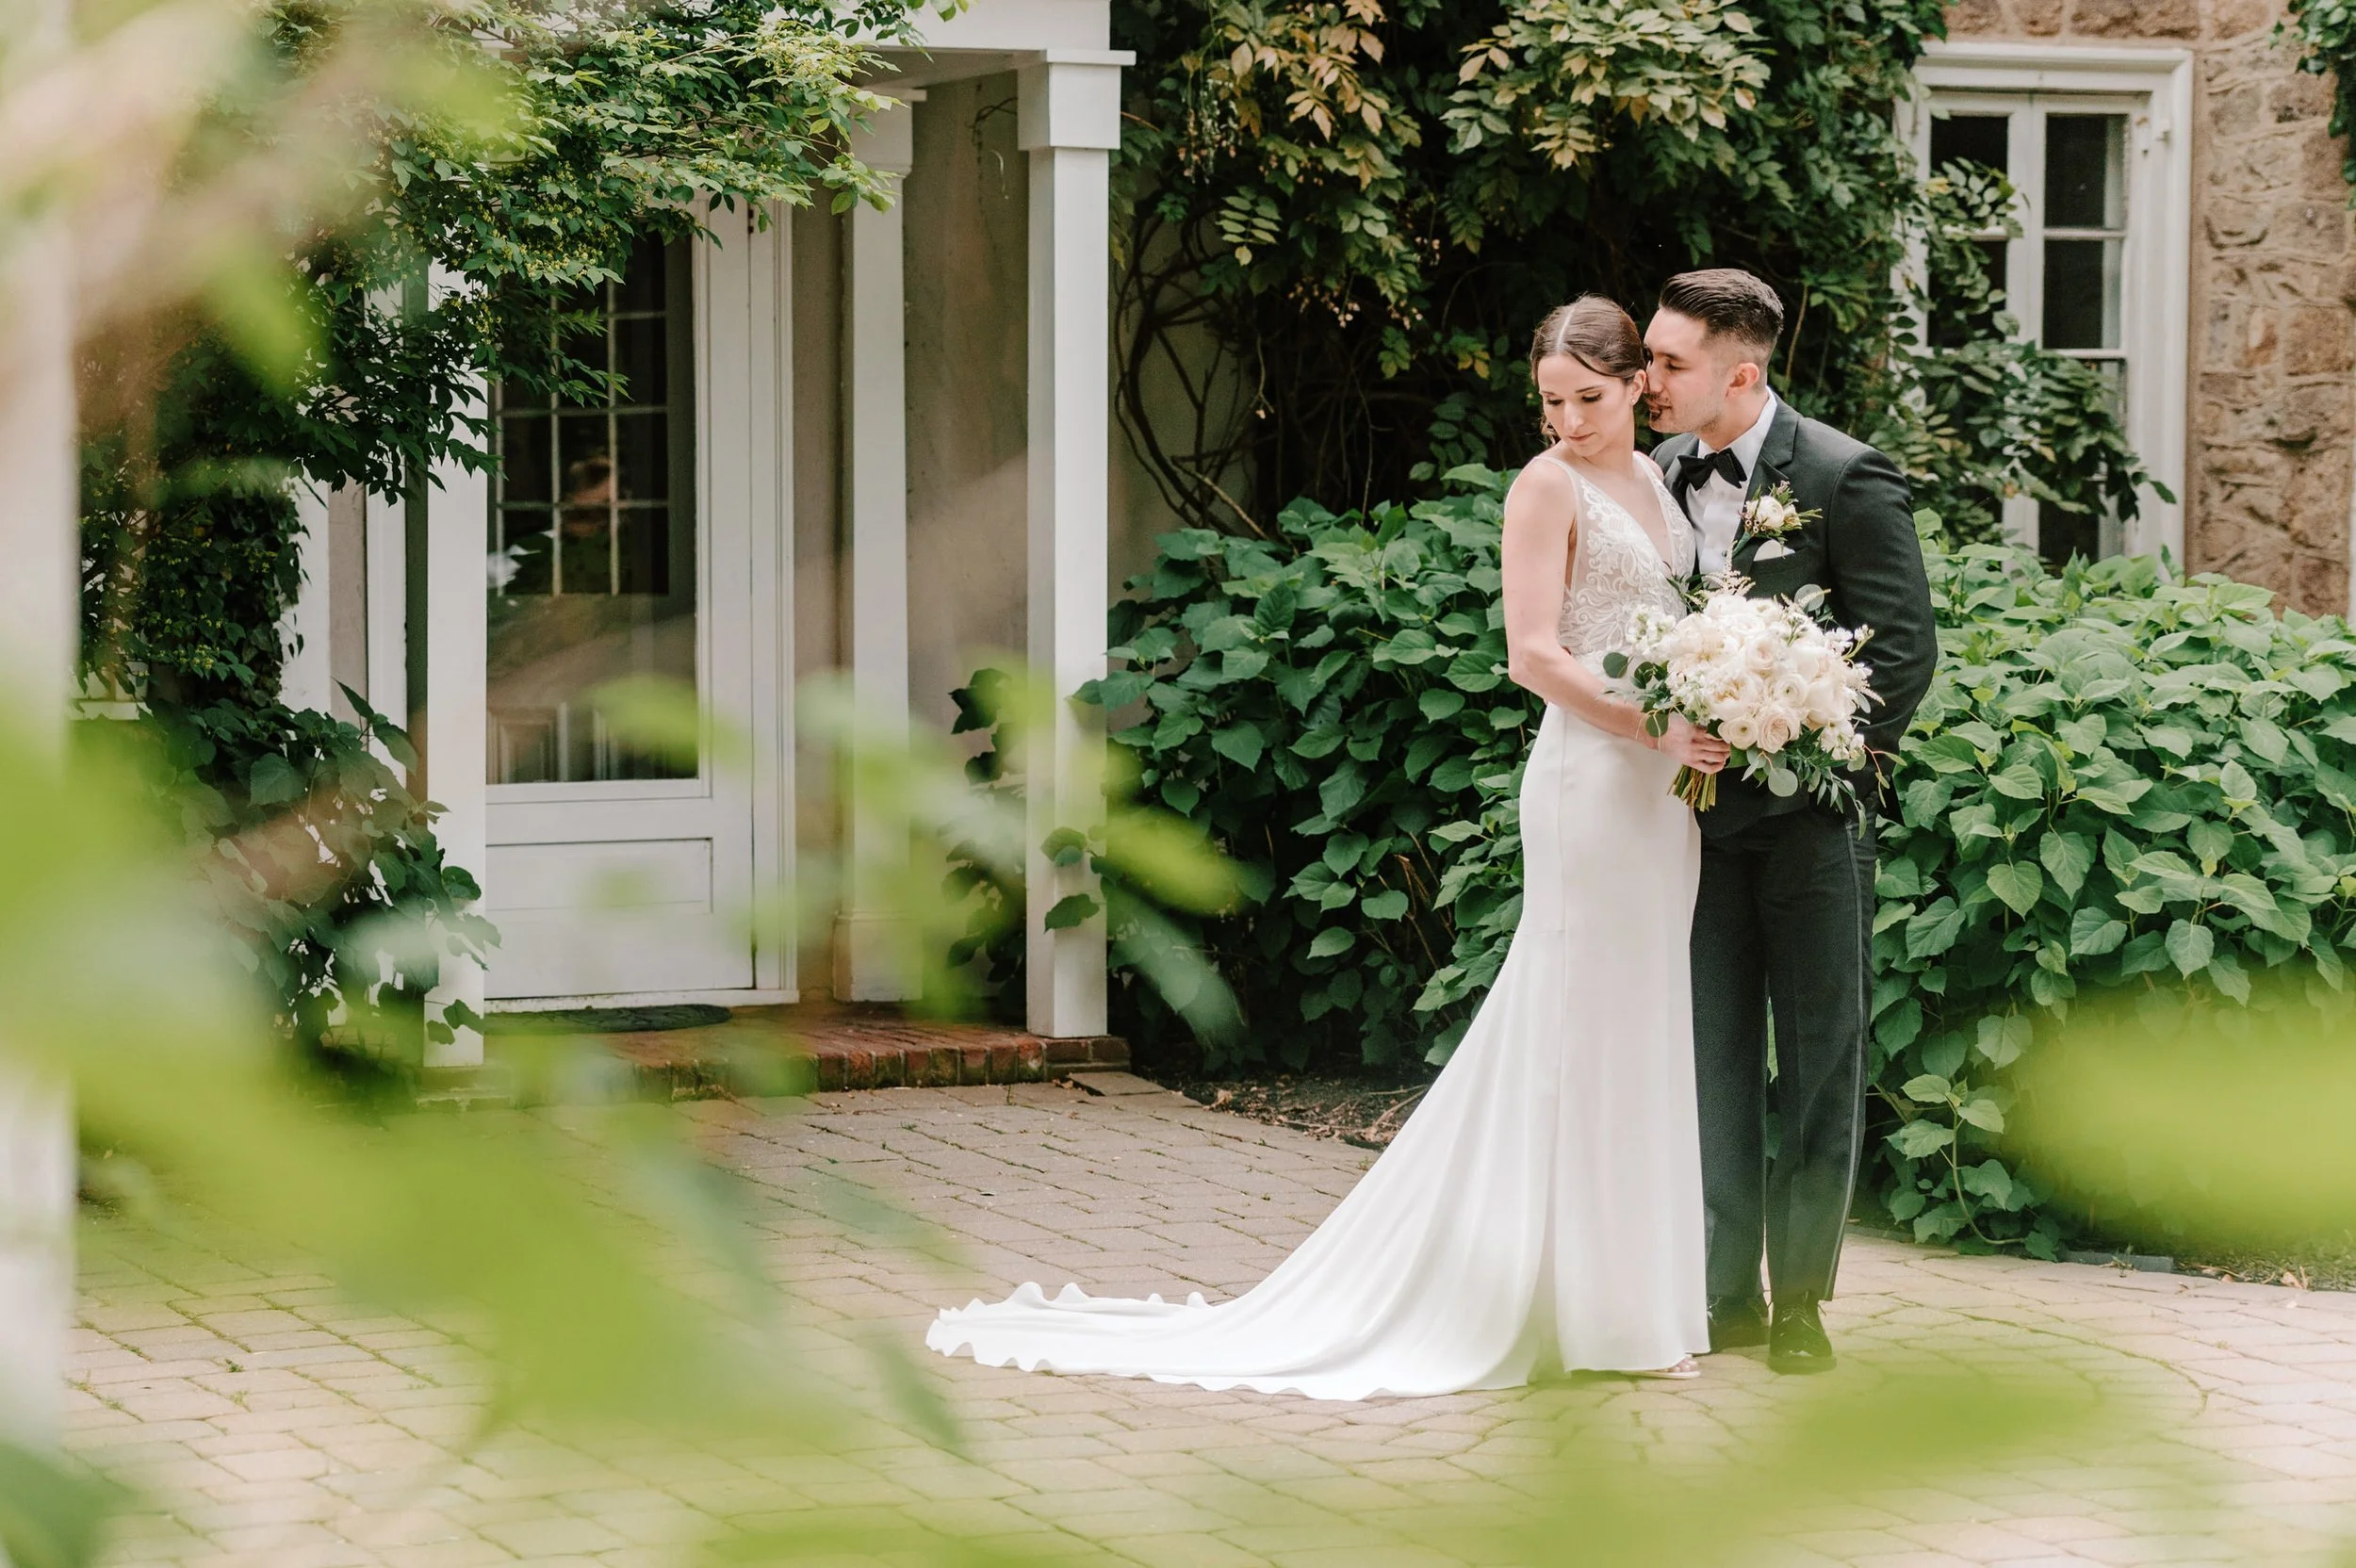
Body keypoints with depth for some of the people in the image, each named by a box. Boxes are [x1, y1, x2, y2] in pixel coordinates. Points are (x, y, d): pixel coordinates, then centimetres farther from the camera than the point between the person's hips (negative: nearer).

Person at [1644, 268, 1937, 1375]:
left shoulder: (1846, 480, -10)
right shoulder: (1660, 478, 6)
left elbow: (1903, 649, -10)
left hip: (1809, 816, -4)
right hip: (1702, 814, 5)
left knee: (1818, 1068, 4)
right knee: (1713, 1063, 7)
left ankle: (1801, 1303, 12)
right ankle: (1725, 1297, 15)